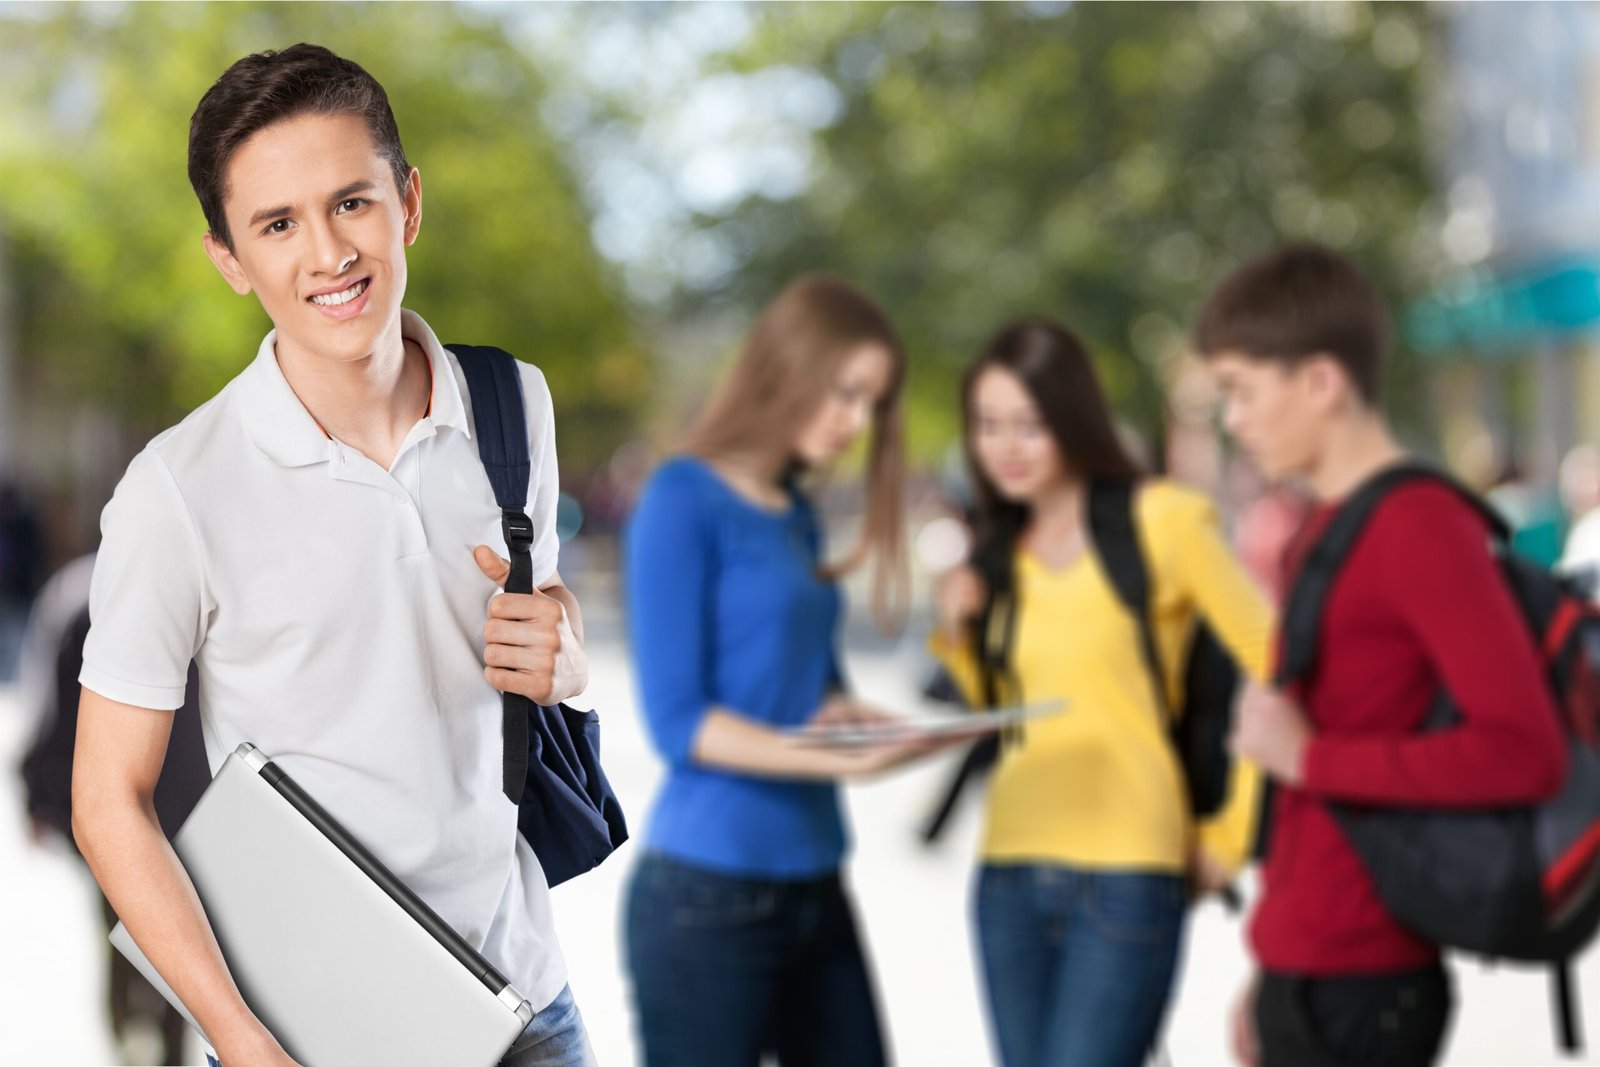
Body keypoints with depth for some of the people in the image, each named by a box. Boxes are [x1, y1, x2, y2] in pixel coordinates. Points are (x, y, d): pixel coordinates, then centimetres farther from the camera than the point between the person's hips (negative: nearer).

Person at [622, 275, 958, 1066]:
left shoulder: (797, 517, 12)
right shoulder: (683, 500, -9)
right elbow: (677, 721, -14)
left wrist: (855, 718, -5)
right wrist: (836, 758, -24)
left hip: (814, 886, 7)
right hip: (707, 890, -7)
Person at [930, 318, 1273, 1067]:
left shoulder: (1161, 520, -7)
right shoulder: (1002, 549, 13)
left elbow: (1276, 670, -8)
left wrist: (1232, 836, -5)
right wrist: (958, 636, 1)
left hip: (1125, 880, -6)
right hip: (1010, 875, 6)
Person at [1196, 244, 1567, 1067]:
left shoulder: (1419, 526, -14)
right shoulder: (1325, 531, 14)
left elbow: (1523, 752, -22)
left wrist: (1311, 756, -18)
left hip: (1358, 987, -9)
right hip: (1304, 970, 9)